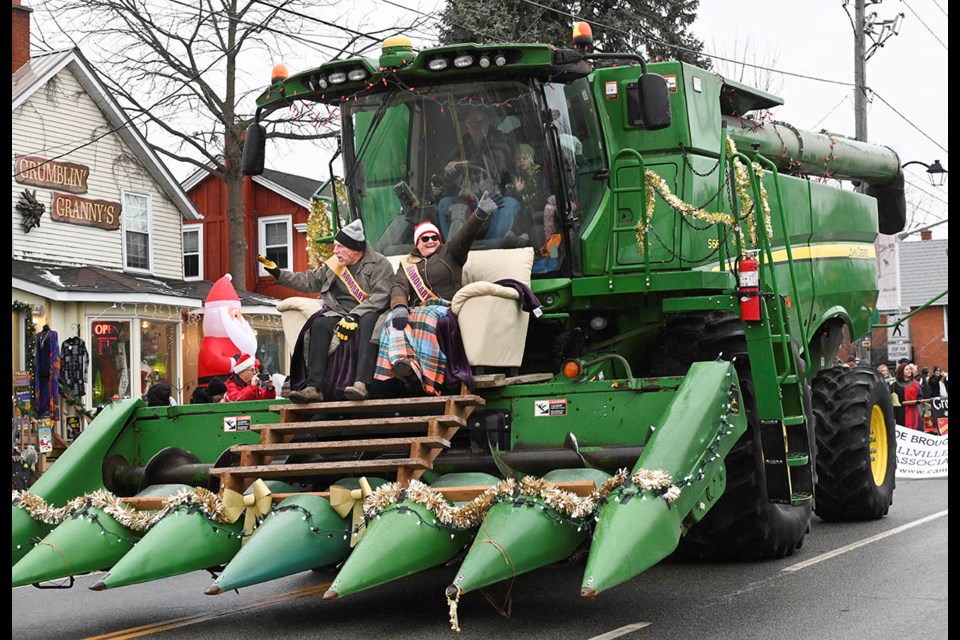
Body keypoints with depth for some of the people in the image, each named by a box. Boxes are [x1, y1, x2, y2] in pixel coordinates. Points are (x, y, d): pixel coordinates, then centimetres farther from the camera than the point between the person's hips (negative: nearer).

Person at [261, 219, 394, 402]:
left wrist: (354, 316, -28)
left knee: (367, 322, -39)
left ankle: (361, 384, -51)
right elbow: (309, 282, 18)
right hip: (340, 312, 5)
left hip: (369, 313, -5)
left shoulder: (379, 263, -6)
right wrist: (278, 274, 9)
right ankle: (313, 387, -33)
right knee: (320, 324, -24)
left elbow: (380, 296, -18)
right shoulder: (334, 264, 14)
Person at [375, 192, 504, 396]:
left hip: (445, 308, -3)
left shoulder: (448, 253, 15)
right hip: (417, 308, 3)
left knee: (427, 318, -37)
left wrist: (480, 214, -25)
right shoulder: (407, 264, 23)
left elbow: (465, 236, -4)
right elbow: (399, 287, 5)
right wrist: (399, 306, -20)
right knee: (395, 319, -29)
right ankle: (403, 363, -54)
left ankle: (425, 374, -49)